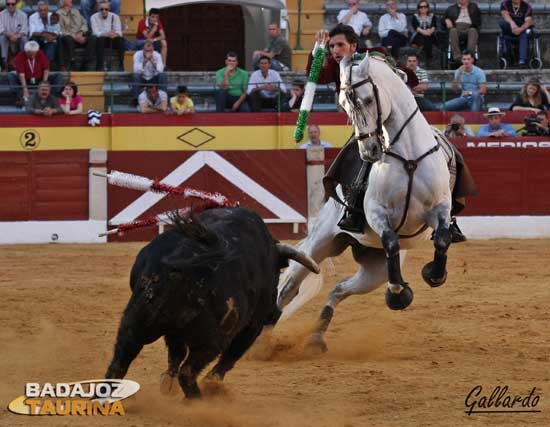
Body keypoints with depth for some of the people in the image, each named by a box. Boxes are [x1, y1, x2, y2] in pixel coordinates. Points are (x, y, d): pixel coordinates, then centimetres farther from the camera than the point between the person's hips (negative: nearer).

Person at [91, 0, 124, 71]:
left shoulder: (115, 17, 0)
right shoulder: (94, 17, -6)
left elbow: (119, 32, -10)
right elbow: (96, 33, -17)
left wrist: (115, 34, -35)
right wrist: (107, 34, -36)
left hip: (112, 40, 2)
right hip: (99, 40, -2)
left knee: (120, 39, -29)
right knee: (101, 39, -36)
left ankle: (121, 65, -26)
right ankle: (99, 66, -37)